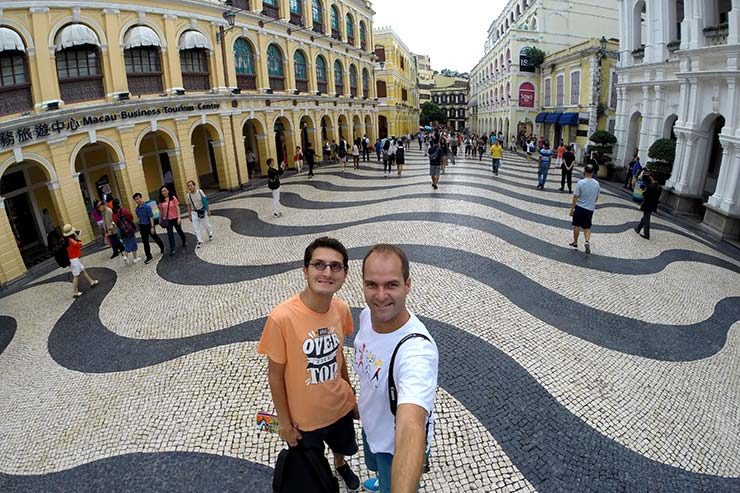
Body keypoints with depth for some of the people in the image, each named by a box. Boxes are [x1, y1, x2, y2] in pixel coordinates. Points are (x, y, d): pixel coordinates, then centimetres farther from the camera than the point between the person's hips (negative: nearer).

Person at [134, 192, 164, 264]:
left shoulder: (147, 207, -15)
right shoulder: (137, 209, 1)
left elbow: (151, 217, -15)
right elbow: (139, 218, 13)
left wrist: (152, 227, -18)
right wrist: (140, 225, 15)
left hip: (149, 225, -5)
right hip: (142, 227, 5)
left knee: (155, 238, 14)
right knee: (145, 242, 4)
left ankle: (162, 248, 42)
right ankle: (149, 257, 10)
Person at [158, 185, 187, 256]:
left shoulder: (173, 198, -9)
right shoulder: (161, 201, 0)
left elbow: (177, 208, -11)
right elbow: (161, 210, 9)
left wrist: (179, 218, -17)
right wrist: (160, 219, 11)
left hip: (175, 218, -2)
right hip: (167, 220, 2)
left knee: (179, 231, 16)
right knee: (170, 234, 2)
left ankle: (184, 242, 41)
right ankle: (172, 249, 6)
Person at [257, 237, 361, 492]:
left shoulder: (342, 309, -16)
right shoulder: (281, 318, -31)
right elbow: (275, 375, -17)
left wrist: (351, 394, 12)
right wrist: (284, 422, -8)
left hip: (340, 406, 4)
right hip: (303, 416, -4)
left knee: (343, 446, 33)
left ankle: (341, 465, 66)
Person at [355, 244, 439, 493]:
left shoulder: (417, 350, -43)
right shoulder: (367, 314, -19)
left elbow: (410, 430, -56)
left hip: (400, 446, -7)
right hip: (371, 426, 7)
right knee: (375, 466, 36)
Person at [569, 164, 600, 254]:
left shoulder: (580, 182, -17)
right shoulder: (596, 184, -3)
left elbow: (575, 197, -15)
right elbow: (596, 197, 8)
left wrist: (572, 208, -6)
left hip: (580, 207, -3)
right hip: (590, 209, 3)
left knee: (576, 225, 14)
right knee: (587, 227, 13)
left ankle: (575, 243, 24)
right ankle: (587, 241, -9)